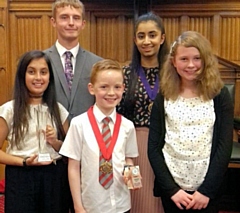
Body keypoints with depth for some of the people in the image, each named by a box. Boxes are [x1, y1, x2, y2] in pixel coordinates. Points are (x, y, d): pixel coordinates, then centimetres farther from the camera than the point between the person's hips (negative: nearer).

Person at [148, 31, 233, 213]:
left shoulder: (220, 95, -3)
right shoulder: (164, 97, 0)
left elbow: (225, 146, -6)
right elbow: (154, 148, -2)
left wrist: (207, 190, -12)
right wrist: (171, 188, -10)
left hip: (208, 188, -1)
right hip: (172, 186, 1)